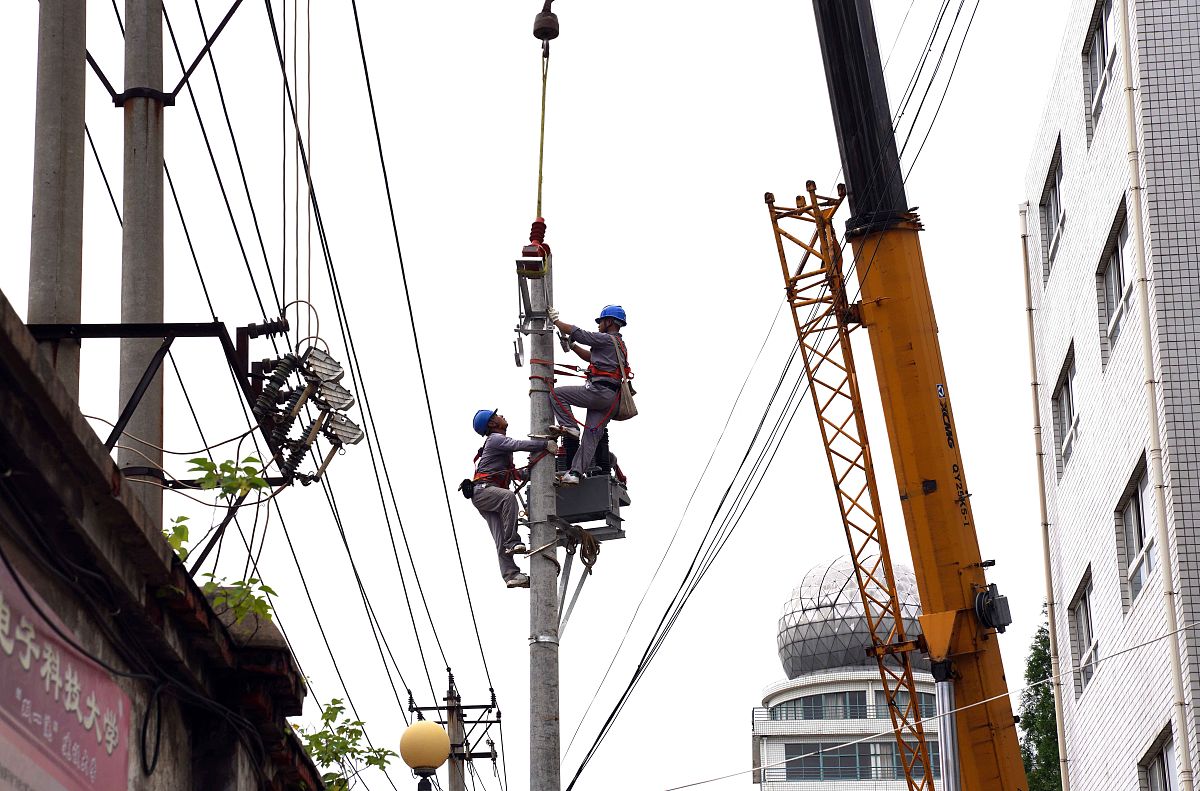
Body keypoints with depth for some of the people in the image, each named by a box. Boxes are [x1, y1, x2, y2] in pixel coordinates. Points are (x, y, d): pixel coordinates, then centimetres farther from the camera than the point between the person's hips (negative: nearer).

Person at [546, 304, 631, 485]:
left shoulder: (607, 339, -4)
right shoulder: (619, 344, 25)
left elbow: (575, 331, -3)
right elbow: (591, 357, 33)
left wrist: (555, 320, 9)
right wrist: (571, 345, 30)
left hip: (599, 391, -9)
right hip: (611, 398, 9)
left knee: (557, 394, -3)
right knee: (591, 436, 2)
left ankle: (569, 426, -8)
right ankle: (576, 472, -3)